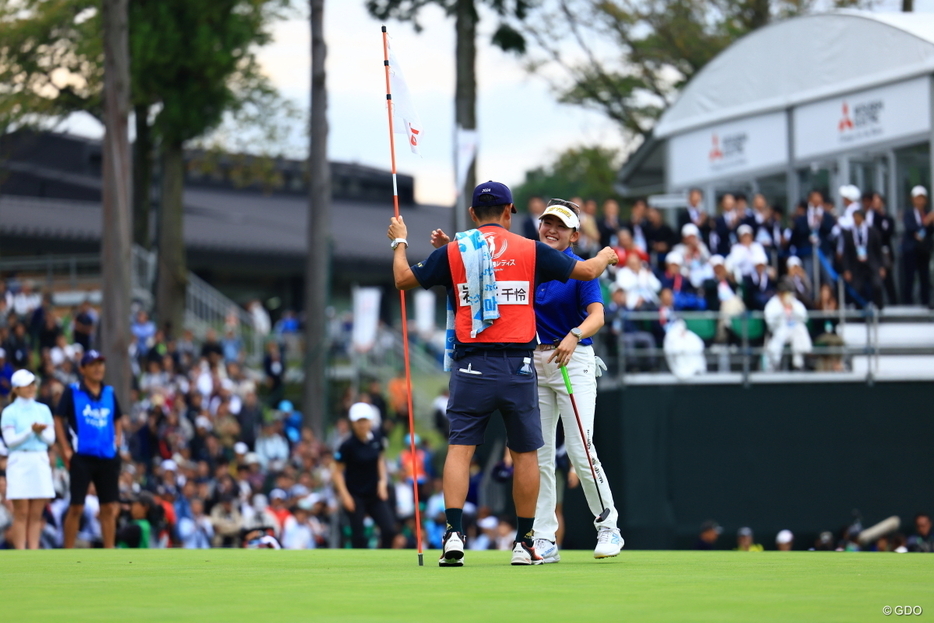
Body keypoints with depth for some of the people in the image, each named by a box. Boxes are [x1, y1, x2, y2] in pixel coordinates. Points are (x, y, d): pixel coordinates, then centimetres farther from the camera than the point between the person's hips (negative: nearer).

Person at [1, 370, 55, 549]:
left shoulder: (43, 410, 11)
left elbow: (51, 439, 7)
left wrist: (40, 432, -13)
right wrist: (31, 430, -16)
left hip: (40, 461, 4)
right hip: (19, 462, -4)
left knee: (36, 514, 1)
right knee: (21, 513, -6)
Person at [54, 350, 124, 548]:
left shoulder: (110, 393, 12)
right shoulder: (72, 392, -1)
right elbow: (59, 420, 0)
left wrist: (117, 440, 8)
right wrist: (66, 450, -8)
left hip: (107, 458, 4)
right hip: (82, 457, -4)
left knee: (109, 508, 3)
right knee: (76, 507, -3)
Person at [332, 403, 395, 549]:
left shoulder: (377, 438, -2)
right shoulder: (348, 445, -16)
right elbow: (337, 471, -10)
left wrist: (383, 481, 2)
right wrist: (344, 495, -16)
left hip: (375, 493, 4)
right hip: (356, 495, -4)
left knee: (389, 530, -5)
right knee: (358, 535, -4)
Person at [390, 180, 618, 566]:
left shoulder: (451, 252, 3)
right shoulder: (531, 251, 3)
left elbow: (404, 279, 12)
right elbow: (587, 271, 11)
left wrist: (399, 242, 31)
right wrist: (606, 256, 34)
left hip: (471, 367, 0)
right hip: (518, 367, 0)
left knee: (460, 448, -1)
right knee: (525, 453, 10)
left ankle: (454, 533, -16)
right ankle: (524, 543, 13)